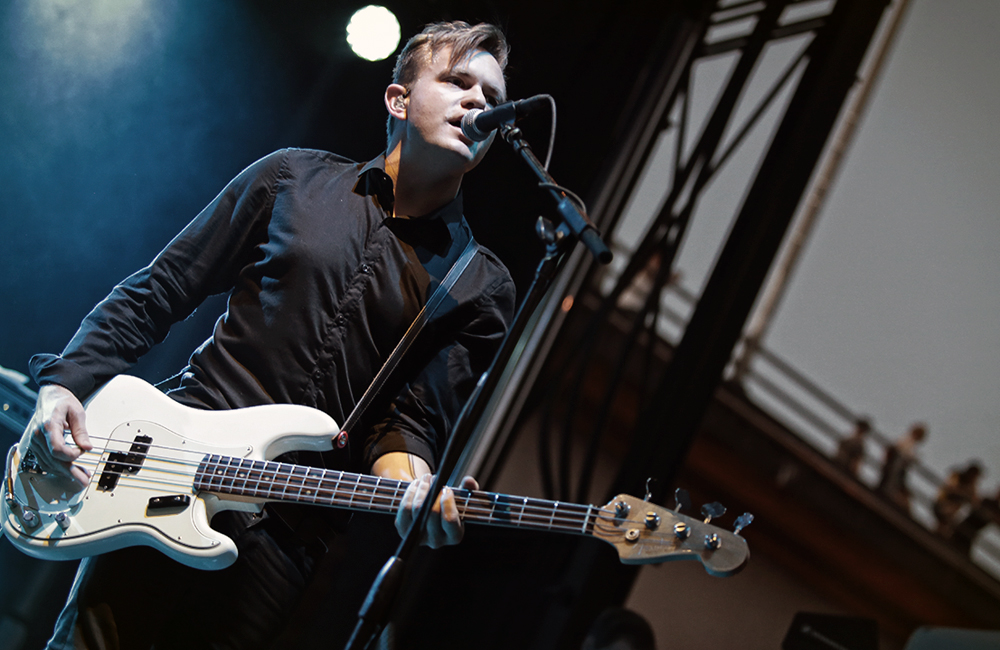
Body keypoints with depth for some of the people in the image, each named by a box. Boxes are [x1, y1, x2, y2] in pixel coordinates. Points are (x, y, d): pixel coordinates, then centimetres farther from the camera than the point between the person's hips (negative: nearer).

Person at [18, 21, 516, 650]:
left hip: (286, 530, 0)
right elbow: (154, 294, 9)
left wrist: (410, 474, -25)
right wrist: (64, 383, -2)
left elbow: (418, 413, -2)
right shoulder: (292, 179, 7)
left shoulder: (482, 288, 5)